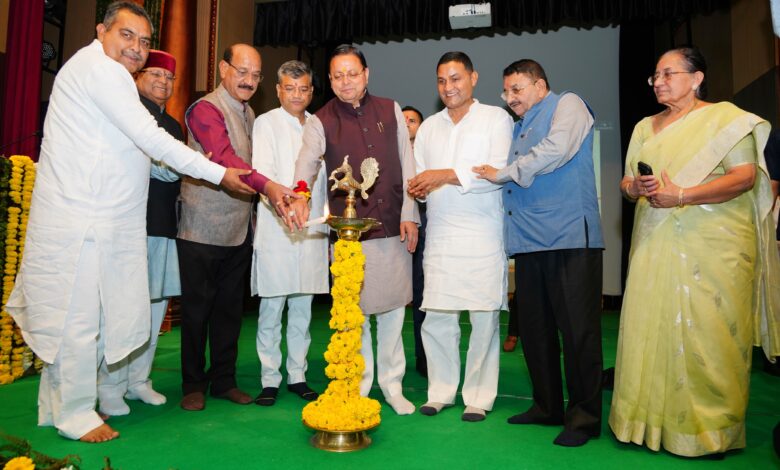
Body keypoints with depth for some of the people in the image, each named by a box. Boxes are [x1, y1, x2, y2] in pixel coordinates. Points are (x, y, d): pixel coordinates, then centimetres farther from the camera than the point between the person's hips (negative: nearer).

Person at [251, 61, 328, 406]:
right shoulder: (266, 123, 3)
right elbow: (262, 171, -10)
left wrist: (326, 220, 13)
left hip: (313, 229, 4)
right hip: (276, 230, -4)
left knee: (302, 309, 10)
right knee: (271, 309, 0)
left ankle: (297, 375, 22)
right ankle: (269, 380, 13)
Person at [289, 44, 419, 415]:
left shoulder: (390, 110, 8)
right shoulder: (321, 121, 1)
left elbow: (406, 164, 7)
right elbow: (307, 160, -17)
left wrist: (409, 214, 1)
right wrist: (300, 193, -39)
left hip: (393, 227, 2)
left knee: (392, 307, 10)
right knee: (354, 312, 4)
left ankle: (392, 384, 27)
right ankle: (358, 388, 22)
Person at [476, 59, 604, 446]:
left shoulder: (567, 104, 5)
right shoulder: (518, 127, 26)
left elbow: (556, 149, -14)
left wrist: (504, 174, -5)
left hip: (568, 236, -8)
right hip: (529, 239, 8)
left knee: (577, 327, -3)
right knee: (534, 327, 10)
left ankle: (584, 416, 9)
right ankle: (547, 406, 23)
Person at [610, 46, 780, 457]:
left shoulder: (724, 117, 3)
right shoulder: (645, 127, 19)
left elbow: (745, 177, -8)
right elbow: (626, 182, 19)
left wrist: (681, 196, -17)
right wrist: (635, 187, -5)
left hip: (713, 245, -4)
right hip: (656, 244, 5)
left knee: (707, 332, -3)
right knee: (651, 327, 1)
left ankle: (712, 430, 11)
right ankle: (648, 421, 12)